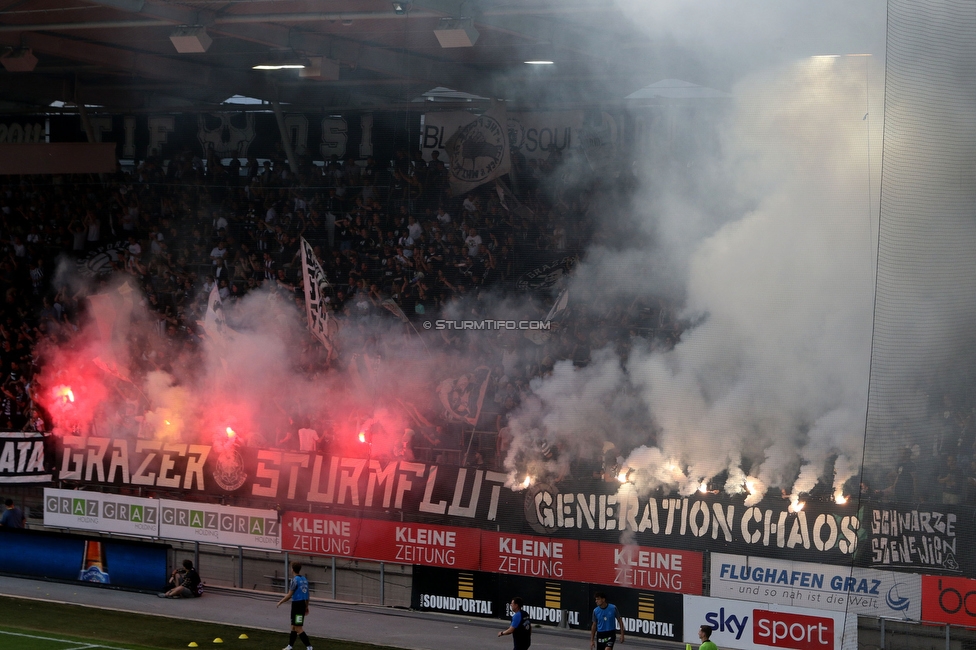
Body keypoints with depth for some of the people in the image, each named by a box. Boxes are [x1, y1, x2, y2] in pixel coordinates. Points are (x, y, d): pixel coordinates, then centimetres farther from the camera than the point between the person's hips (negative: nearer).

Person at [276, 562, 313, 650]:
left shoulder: (295, 580, -15)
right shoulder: (304, 579, 9)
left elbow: (289, 595, -16)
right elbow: (307, 594, 15)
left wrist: (280, 602, -5)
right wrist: (306, 607, 24)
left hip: (296, 604, -9)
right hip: (303, 604, 9)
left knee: (298, 628, -6)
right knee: (293, 626, 18)